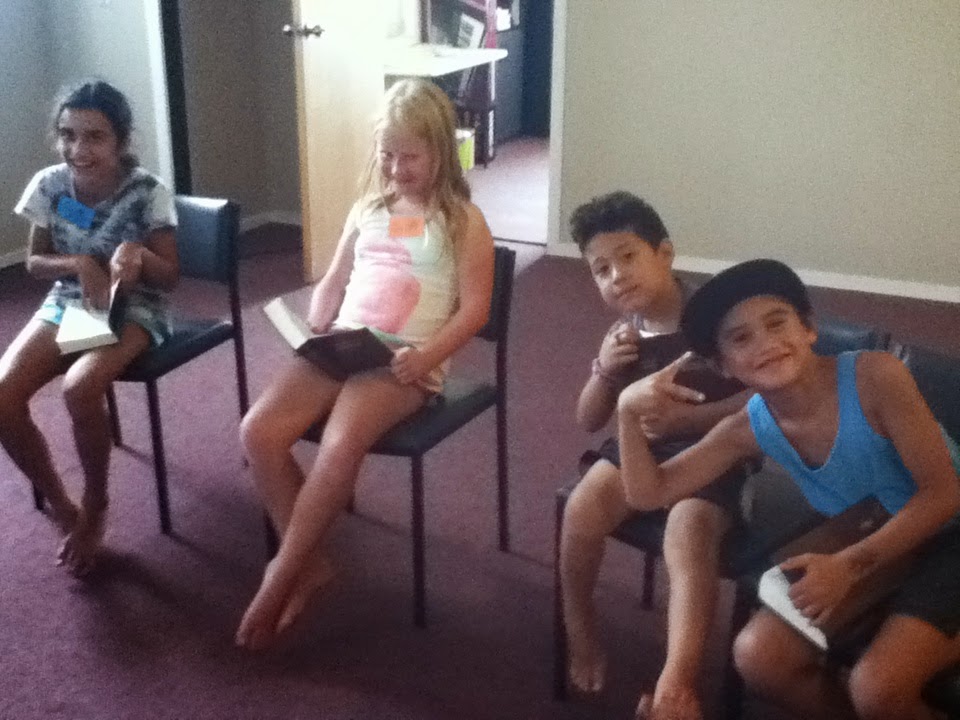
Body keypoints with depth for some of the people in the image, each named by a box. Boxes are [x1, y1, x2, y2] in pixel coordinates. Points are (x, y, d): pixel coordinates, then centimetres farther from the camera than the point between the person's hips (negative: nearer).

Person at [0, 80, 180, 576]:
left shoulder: (148, 193, -16)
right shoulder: (48, 186, -7)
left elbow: (170, 277, -10)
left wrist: (138, 255, -32)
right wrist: (78, 263, -18)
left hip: (133, 310, -4)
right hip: (66, 304, 4)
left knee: (79, 387, -33)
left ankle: (95, 505, -5)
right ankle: (60, 506, 3)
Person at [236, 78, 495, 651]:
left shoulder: (462, 220, 2)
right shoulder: (368, 209, 18)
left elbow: (473, 309, -4)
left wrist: (425, 358, -19)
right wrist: (312, 335, 3)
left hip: (405, 363, -6)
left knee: (340, 446, -32)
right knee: (259, 431, -18)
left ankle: (281, 576, -13)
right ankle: (312, 562, -3)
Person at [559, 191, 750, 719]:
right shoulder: (623, 336, 8)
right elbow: (589, 421, 14)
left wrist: (682, 417, -29)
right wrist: (604, 371, -7)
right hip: (641, 444, 4)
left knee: (688, 534, -33)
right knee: (582, 509, -23)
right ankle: (579, 627, 2)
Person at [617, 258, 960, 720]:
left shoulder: (874, 377, -24)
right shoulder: (748, 430, -8)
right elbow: (649, 494, -5)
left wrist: (849, 566, -24)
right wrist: (630, 413, -19)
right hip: (859, 552, 5)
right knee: (758, 657, -11)